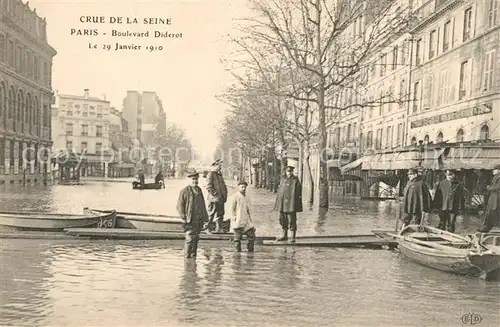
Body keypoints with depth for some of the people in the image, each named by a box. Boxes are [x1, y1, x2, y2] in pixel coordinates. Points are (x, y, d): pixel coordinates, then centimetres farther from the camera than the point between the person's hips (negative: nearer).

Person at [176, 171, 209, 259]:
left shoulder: (199, 190, 15)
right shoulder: (185, 191, -5)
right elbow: (179, 205, -6)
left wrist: (204, 217, 16)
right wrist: (183, 217, -13)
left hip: (199, 220, 6)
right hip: (190, 221, -6)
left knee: (195, 239, 11)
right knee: (190, 239, -7)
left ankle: (193, 258, 20)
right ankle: (187, 258, 2)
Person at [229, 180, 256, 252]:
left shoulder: (247, 197, 15)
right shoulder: (235, 197, -5)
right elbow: (232, 210, -7)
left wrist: (251, 221, 15)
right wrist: (234, 219, -13)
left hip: (247, 222, 6)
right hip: (238, 222, -6)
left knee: (252, 236, 3)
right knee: (237, 239, -1)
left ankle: (250, 251, 15)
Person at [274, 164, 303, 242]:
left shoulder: (295, 180, -4)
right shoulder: (283, 180, 11)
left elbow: (298, 193, -7)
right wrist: (278, 203, 13)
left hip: (291, 204, -5)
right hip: (282, 203, 6)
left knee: (292, 221, -2)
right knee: (283, 220, 12)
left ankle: (293, 236, 8)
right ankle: (284, 235, 26)